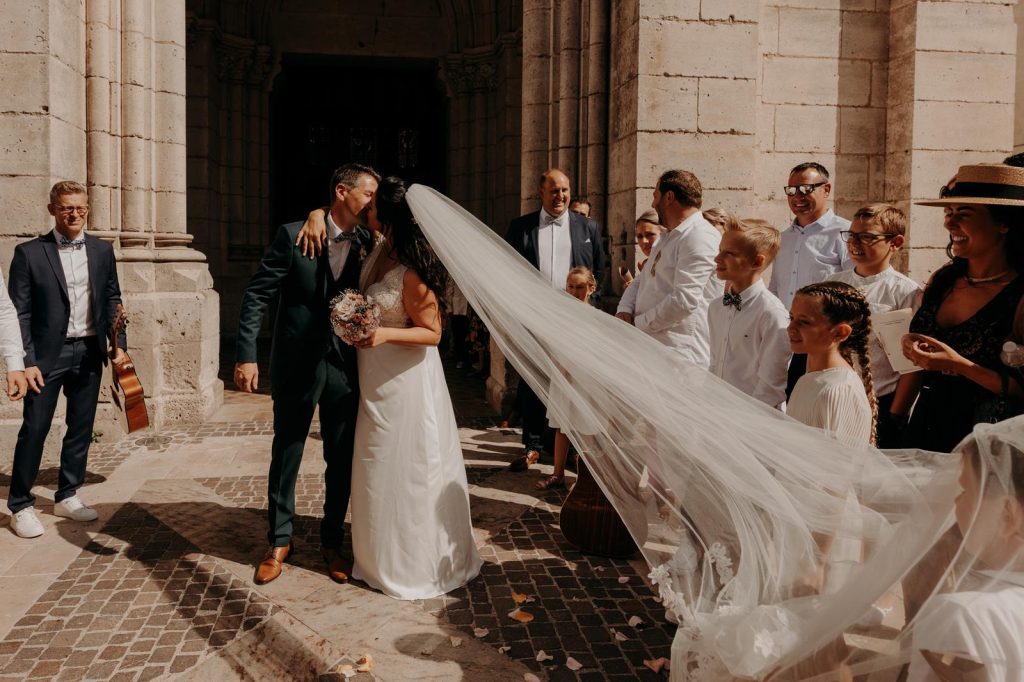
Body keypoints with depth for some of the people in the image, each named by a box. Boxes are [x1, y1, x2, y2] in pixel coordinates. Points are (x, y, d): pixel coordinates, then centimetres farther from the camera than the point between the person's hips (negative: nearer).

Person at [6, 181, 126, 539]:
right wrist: (26, 361, -11)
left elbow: (113, 300, 12)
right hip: (48, 354, -4)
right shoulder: (29, 252, -3)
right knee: (34, 429, -1)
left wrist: (119, 343, 3)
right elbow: (19, 312, -5)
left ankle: (67, 496, 24)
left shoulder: (102, 250, 7)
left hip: (89, 352, 4)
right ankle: (21, 506, 12)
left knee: (81, 428, 10)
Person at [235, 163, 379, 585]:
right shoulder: (293, 235, -7)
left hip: (345, 368, 3)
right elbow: (257, 295, -7)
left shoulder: (368, 245, 1)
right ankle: (280, 542, 28)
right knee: (285, 457, 11)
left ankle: (332, 542, 28)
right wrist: (246, 355, -13)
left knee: (342, 462, 10)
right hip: (297, 365, -2)